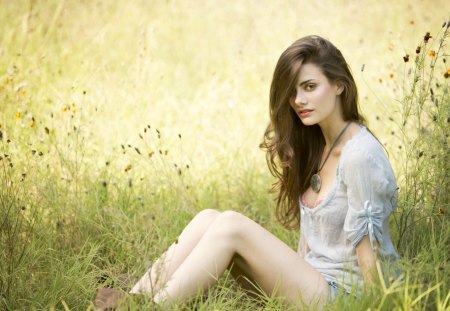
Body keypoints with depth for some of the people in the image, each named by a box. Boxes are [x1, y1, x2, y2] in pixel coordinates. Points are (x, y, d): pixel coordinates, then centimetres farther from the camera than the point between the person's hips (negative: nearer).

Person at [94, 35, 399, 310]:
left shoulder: (361, 154, -15)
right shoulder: (315, 145, 13)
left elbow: (366, 243, -15)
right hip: (308, 281, 8)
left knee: (232, 225, -23)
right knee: (209, 219, -10)